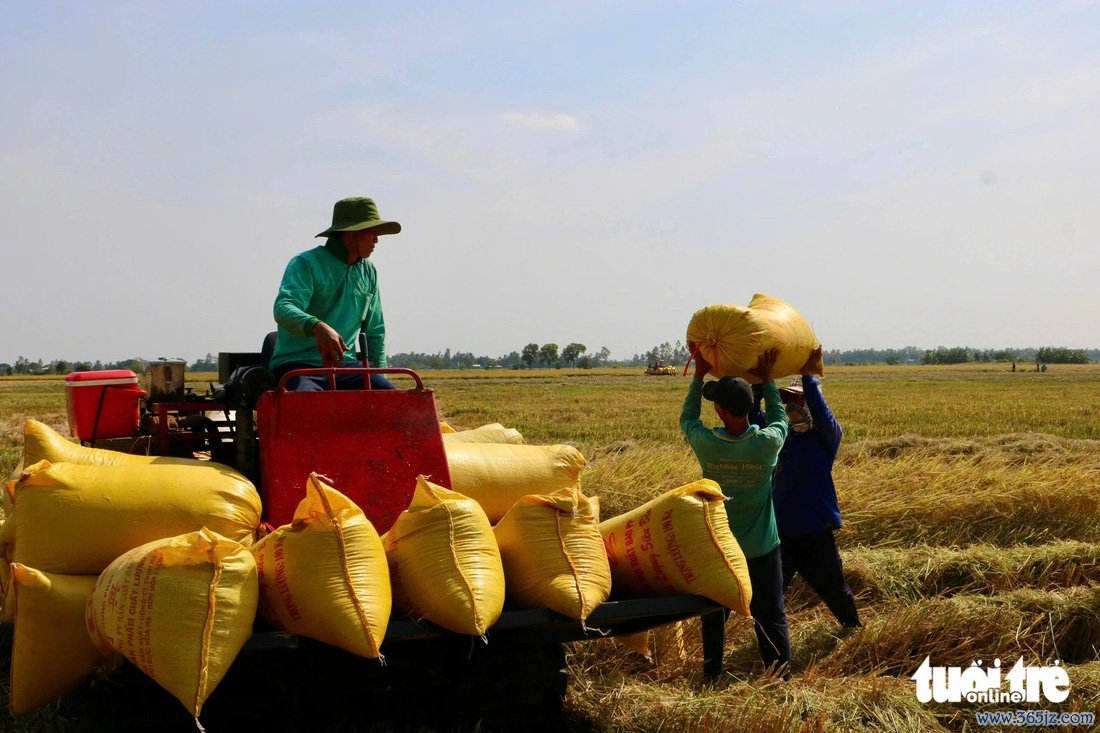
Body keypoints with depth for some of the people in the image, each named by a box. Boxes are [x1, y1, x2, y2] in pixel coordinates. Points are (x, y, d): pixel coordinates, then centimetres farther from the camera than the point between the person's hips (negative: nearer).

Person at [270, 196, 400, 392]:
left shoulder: (368, 271, 15)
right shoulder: (306, 264, -5)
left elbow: (375, 331, 21)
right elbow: (283, 309, -24)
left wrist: (378, 375, 12)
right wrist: (317, 327, -44)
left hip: (344, 364, 6)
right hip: (297, 365, -5)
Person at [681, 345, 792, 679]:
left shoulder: (705, 443, -18)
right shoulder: (768, 443, -18)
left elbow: (686, 417, 6)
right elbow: (779, 419, 8)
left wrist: (699, 375, 10)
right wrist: (766, 380, 13)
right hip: (762, 548, 0)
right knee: (771, 617, 8)